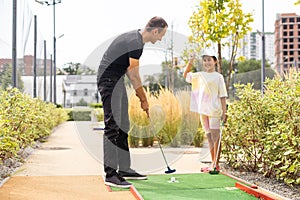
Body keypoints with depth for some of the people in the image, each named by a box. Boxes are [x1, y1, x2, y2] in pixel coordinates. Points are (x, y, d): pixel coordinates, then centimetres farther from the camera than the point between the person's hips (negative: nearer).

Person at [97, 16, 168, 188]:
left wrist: (140, 93, 13)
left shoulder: (135, 38, 13)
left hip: (116, 81, 11)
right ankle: (110, 174, -10)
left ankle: (124, 169, 18)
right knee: (113, 127, -12)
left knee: (123, 127, 12)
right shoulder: (136, 43, -19)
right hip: (109, 82, -11)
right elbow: (134, 76, -15)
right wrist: (144, 100, -6)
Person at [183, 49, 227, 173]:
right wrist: (190, 62, 9)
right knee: (209, 137, 10)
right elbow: (186, 75, 23)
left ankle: (216, 164, 0)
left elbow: (222, 96, -4)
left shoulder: (218, 77, -1)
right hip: (203, 110, 6)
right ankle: (213, 163, 18)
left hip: (214, 111, -5)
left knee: (215, 137, -4)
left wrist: (224, 112, -9)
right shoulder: (199, 75, 13)